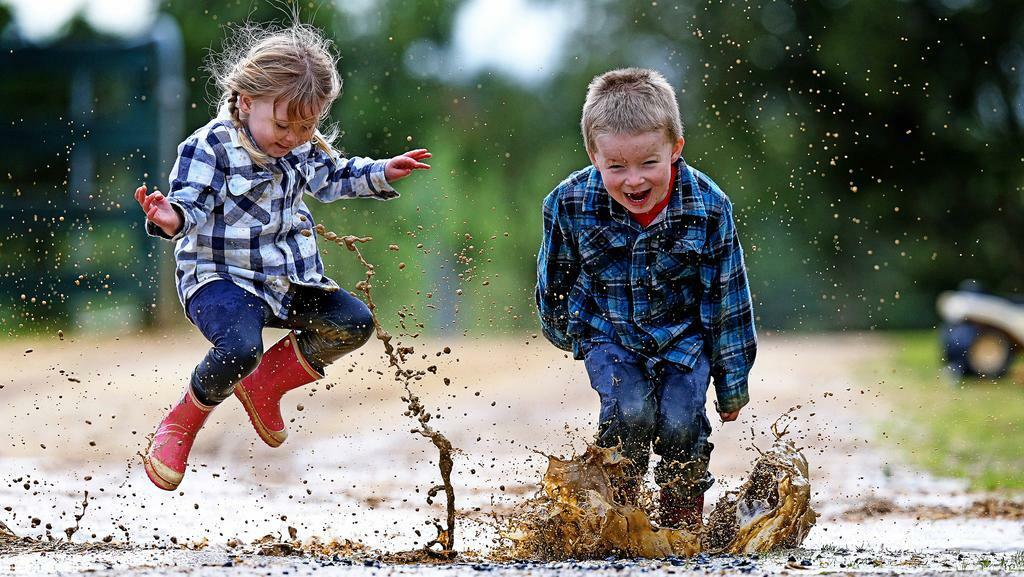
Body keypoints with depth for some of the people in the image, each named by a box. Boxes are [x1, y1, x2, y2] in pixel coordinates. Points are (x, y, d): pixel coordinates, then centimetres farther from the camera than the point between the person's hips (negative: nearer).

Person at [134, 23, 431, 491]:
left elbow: (330, 179, 25)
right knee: (241, 347, -35)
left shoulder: (304, 147, 5)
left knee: (354, 323, -1)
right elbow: (191, 203, -23)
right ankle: (183, 420, -5)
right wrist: (173, 219, -45)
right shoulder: (210, 147, -17)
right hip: (219, 277, -8)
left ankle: (263, 385, 15)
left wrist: (380, 174, 18)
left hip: (286, 277, 8)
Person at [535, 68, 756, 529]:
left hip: (684, 333, 0)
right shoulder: (569, 204, -22)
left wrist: (733, 383, -4)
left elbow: (728, 298, -11)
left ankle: (682, 526, 8)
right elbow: (554, 278, 1)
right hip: (609, 331, 0)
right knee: (630, 414, -22)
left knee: (680, 425, -16)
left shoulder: (708, 207, -23)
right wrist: (560, 331, 18)